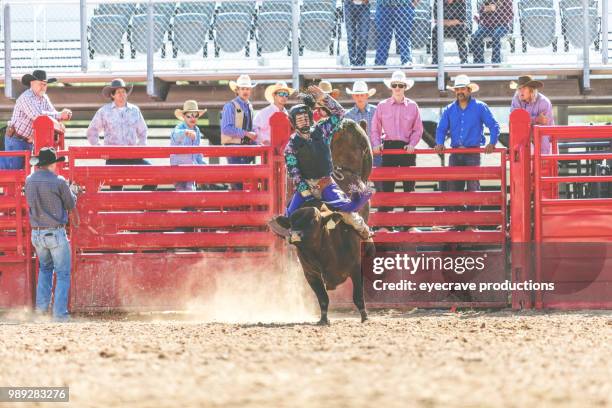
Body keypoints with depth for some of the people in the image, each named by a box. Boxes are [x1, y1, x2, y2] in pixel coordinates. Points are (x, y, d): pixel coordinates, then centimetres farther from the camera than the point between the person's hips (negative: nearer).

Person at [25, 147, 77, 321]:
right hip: (56, 233, -5)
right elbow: (71, 204, -2)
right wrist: (72, 192, 18)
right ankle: (60, 313, 0)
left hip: (37, 234, 5)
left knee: (45, 268, 26)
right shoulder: (58, 181, -15)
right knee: (63, 274, 5)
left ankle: (41, 305, 19)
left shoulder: (29, 181, -1)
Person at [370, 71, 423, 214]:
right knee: (386, 185, -3)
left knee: (409, 185, 3)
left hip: (407, 148, 0)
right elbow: (375, 128, 9)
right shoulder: (382, 106, 5)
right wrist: (376, 144, -6)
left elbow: (418, 129, 7)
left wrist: (412, 144, -8)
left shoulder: (412, 106, 5)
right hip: (388, 147, 0)